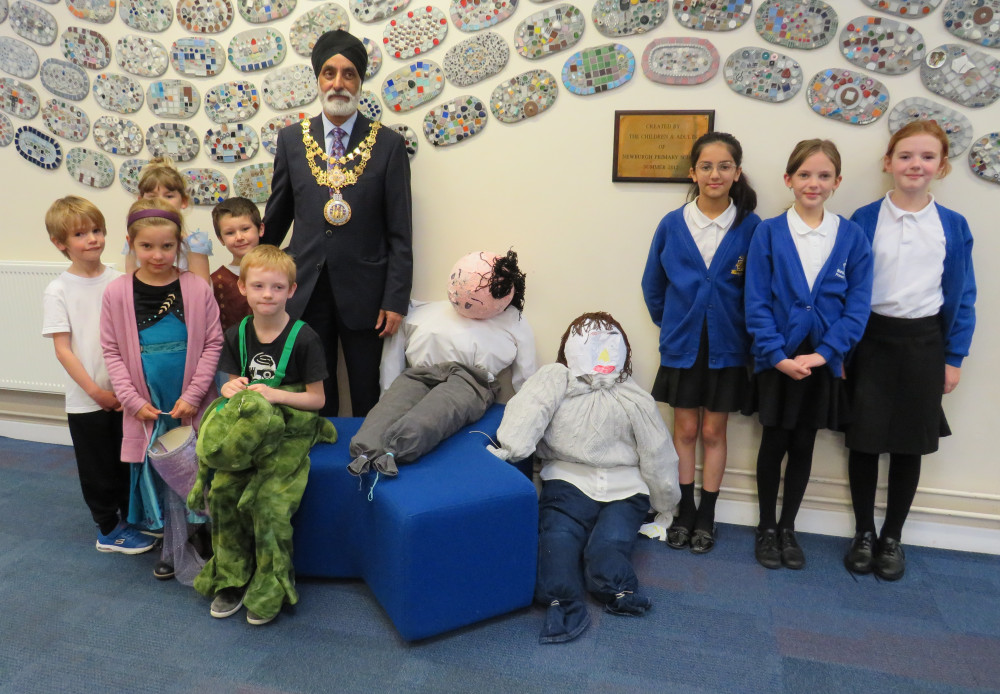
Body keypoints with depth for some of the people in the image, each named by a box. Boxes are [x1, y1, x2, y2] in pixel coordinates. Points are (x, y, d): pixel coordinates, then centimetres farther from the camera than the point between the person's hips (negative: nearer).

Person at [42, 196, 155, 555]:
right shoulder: (58, 291, -7)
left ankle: (132, 518, 33)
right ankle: (109, 530, 25)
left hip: (125, 394, 3)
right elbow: (63, 350, -9)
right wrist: (97, 392, -13)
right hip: (86, 400, -3)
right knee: (99, 468, 10)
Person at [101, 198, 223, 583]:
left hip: (192, 405, -1)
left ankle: (198, 537, 27)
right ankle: (173, 547, 28)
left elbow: (213, 343, -4)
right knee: (157, 473, 11)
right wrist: (133, 400, -5)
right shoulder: (116, 293, -2)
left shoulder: (197, 289, -6)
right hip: (147, 409, 1)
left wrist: (193, 395, -9)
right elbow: (112, 350, 2)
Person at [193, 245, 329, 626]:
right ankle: (231, 580, 4)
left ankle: (269, 590, 0)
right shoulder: (237, 334, 6)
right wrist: (231, 387, -9)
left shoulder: (303, 338, -9)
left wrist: (275, 394, -20)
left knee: (268, 501, -21)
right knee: (221, 490, -16)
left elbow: (317, 398, -7)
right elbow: (233, 384, 15)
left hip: (289, 431, -4)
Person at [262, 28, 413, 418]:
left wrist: (395, 300, -7)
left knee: (367, 398, 9)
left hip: (363, 291, -2)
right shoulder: (291, 139, 6)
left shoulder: (388, 145, -2)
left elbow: (399, 233, -3)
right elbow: (276, 215, 13)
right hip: (306, 290, 2)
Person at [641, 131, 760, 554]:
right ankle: (684, 512, 24)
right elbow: (653, 286, 8)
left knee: (713, 431, 9)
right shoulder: (671, 225, -2)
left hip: (727, 347, -1)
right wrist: (669, 325, 10)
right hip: (681, 345, 1)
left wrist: (753, 335, -1)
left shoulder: (751, 227, -6)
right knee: (685, 429, 11)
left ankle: (706, 516, 23)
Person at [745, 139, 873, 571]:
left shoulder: (852, 237, -1)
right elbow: (756, 302, -7)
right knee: (773, 443, 8)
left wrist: (823, 354, -13)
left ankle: (788, 528, 28)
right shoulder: (768, 233, -5)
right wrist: (778, 356, -15)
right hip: (776, 360, -1)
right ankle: (766, 528, 26)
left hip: (823, 361, 2)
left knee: (803, 446, 12)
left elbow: (857, 307, -3)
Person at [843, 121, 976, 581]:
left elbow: (962, 297, 6)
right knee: (864, 440, 4)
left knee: (909, 444, 9)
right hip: (870, 338, -1)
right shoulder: (864, 220, -2)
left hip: (923, 342, 1)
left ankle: (892, 537, 26)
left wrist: (954, 358, 3)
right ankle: (864, 533, 23)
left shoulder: (953, 226, 2)